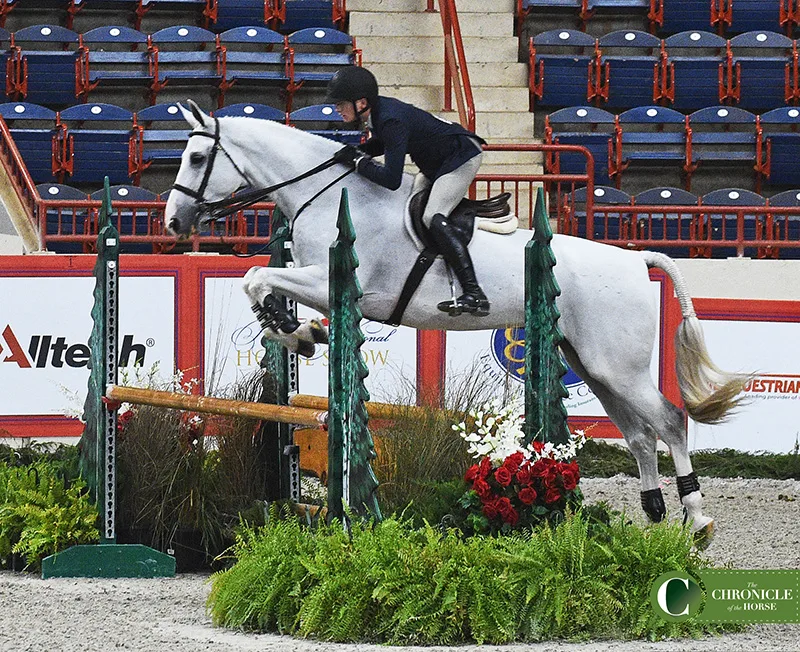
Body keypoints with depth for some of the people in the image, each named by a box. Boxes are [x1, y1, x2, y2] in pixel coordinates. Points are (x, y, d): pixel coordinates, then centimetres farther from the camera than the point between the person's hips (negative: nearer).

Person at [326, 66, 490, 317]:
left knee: (432, 217, -25)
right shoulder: (377, 111, -2)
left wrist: (358, 161, -20)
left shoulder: (391, 121, -30)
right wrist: (354, 153, 1)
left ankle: (474, 295, -34)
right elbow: (381, 143, 21)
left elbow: (391, 179, -33)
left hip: (462, 158, -11)